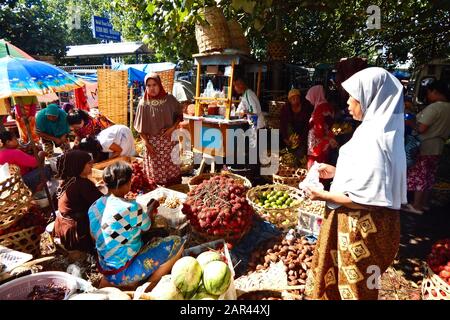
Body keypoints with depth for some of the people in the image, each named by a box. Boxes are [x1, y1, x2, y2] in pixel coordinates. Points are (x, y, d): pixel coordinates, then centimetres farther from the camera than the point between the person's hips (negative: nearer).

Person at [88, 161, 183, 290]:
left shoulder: (95, 206, -3)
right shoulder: (131, 208, -24)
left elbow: (94, 237, 12)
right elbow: (146, 227, -4)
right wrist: (152, 208, 16)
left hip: (104, 269, 8)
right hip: (123, 273, -8)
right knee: (176, 243, -5)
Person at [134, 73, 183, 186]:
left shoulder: (170, 99, -4)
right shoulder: (143, 103, -4)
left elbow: (179, 115, 7)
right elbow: (140, 127, -1)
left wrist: (172, 128, -9)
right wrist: (146, 143, -7)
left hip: (169, 140, 0)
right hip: (152, 142, 0)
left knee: (172, 169, 3)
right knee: (155, 172, 3)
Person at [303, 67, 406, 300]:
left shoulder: (374, 140, -27)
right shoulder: (375, 129, 4)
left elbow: (368, 199, -28)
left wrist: (324, 196, -18)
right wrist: (336, 172, 9)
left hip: (363, 227, -9)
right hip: (357, 222, 9)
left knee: (355, 287, 14)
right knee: (334, 270, 27)